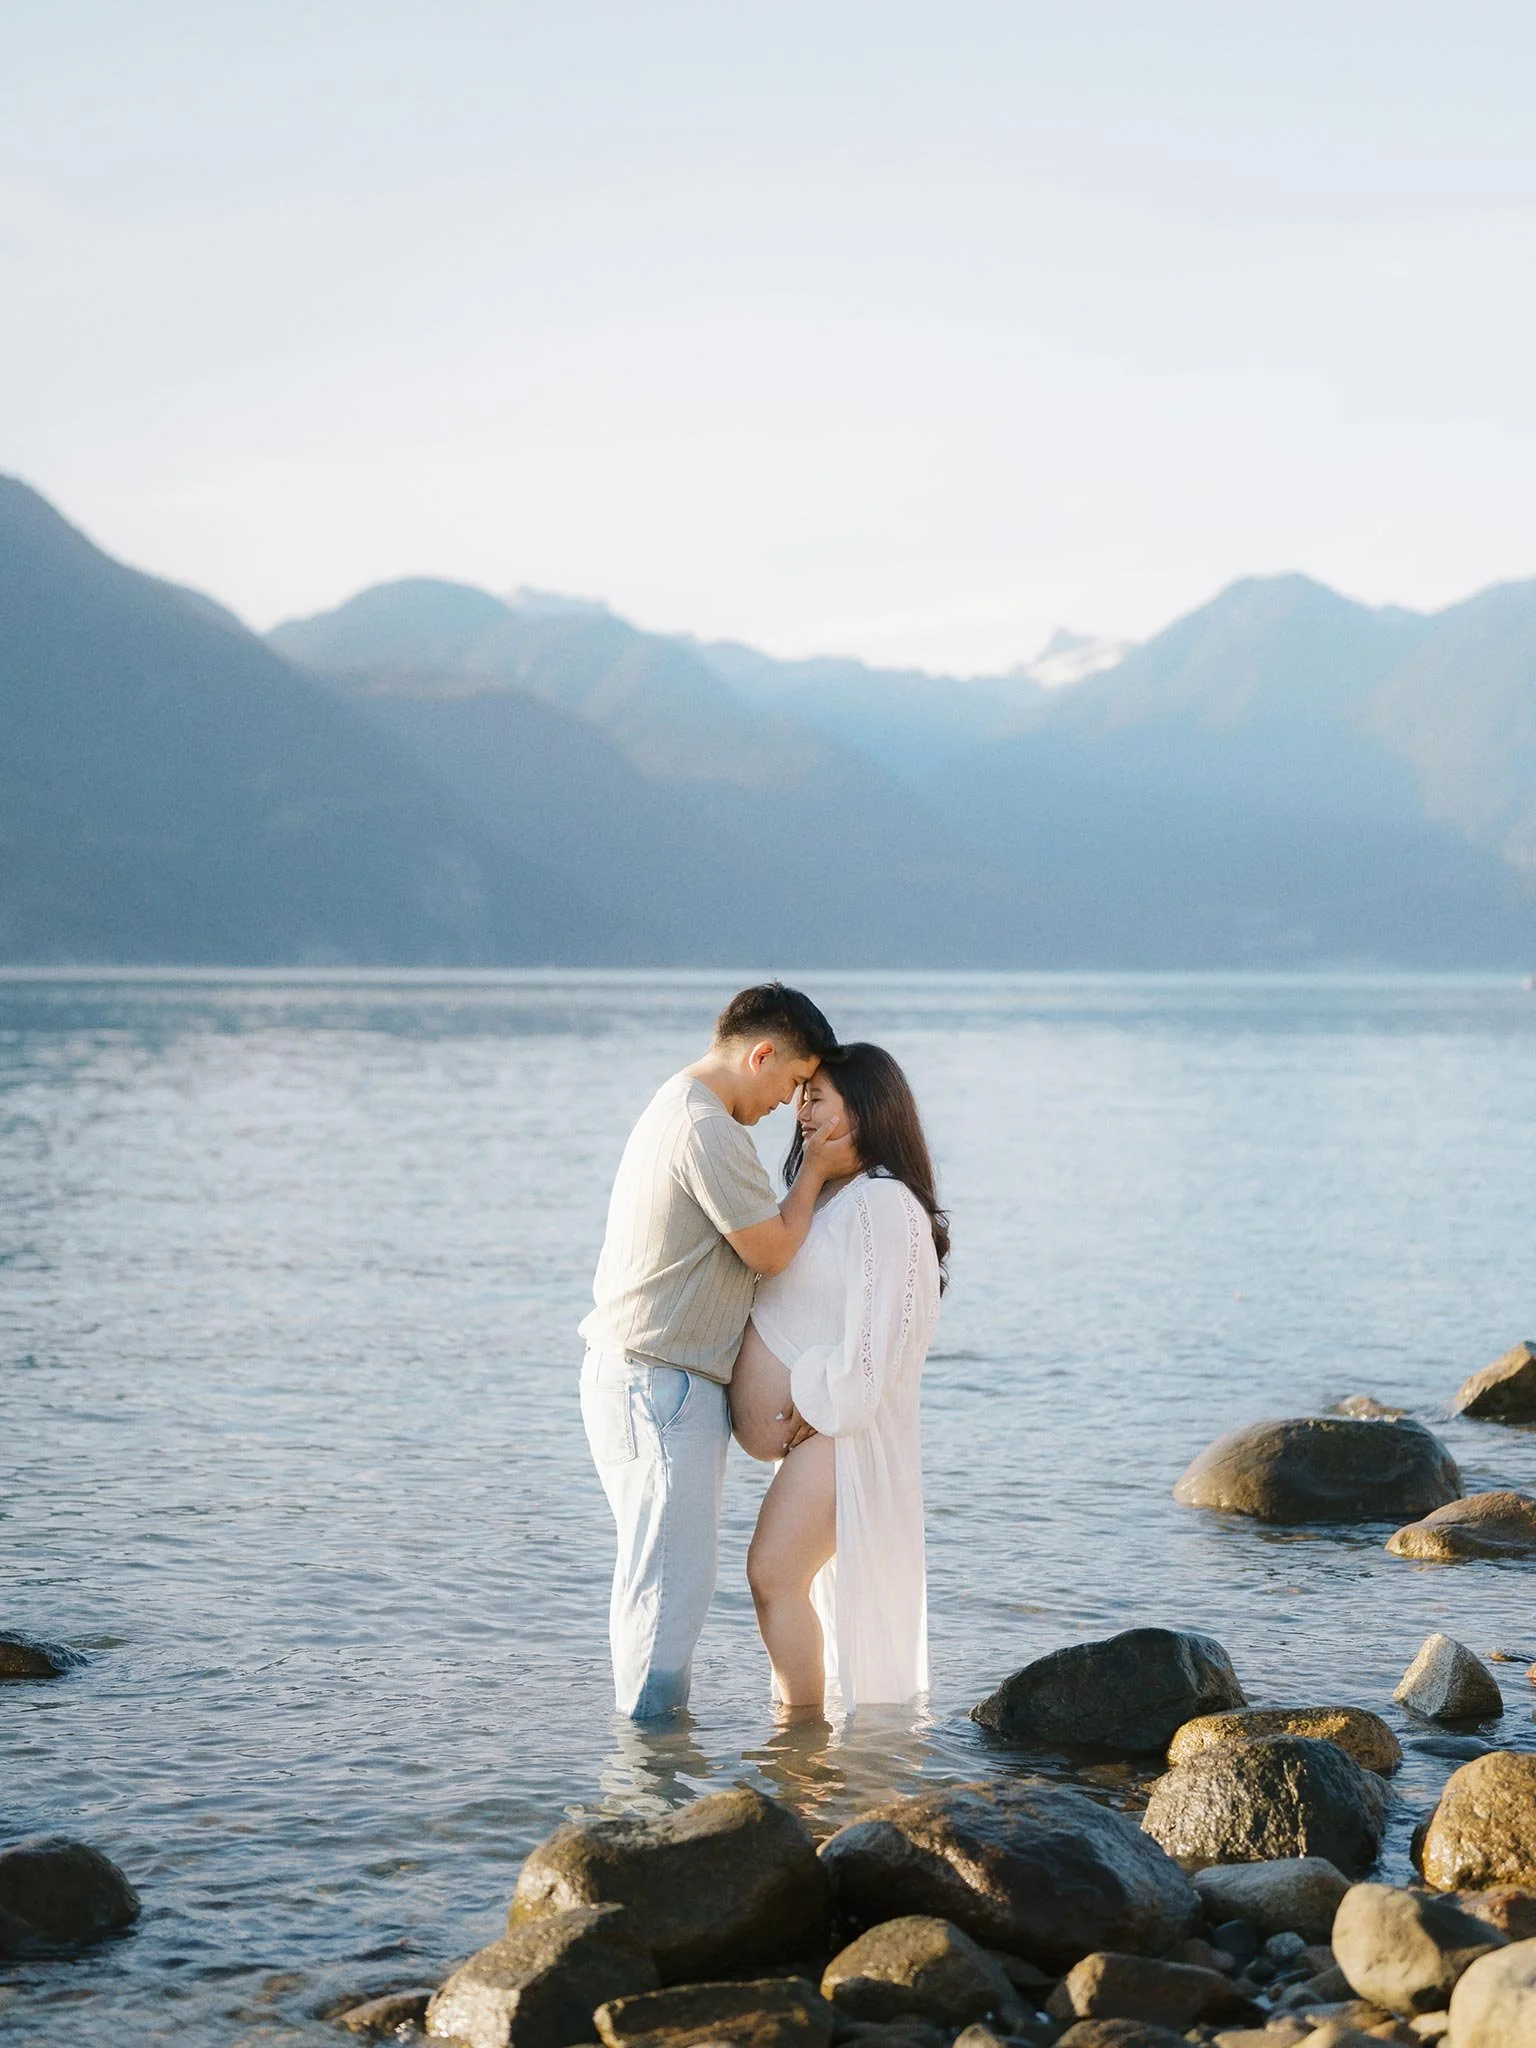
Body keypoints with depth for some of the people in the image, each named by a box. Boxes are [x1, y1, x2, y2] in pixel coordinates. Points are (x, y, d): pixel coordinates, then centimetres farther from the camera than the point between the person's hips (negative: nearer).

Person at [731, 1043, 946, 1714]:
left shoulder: (885, 1204, -18)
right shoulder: (824, 1194, 14)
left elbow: (875, 1332, -22)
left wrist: (816, 1404, -17)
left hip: (841, 1431, -10)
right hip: (813, 1429, 10)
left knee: (775, 1575, -12)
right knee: (782, 1578, 13)